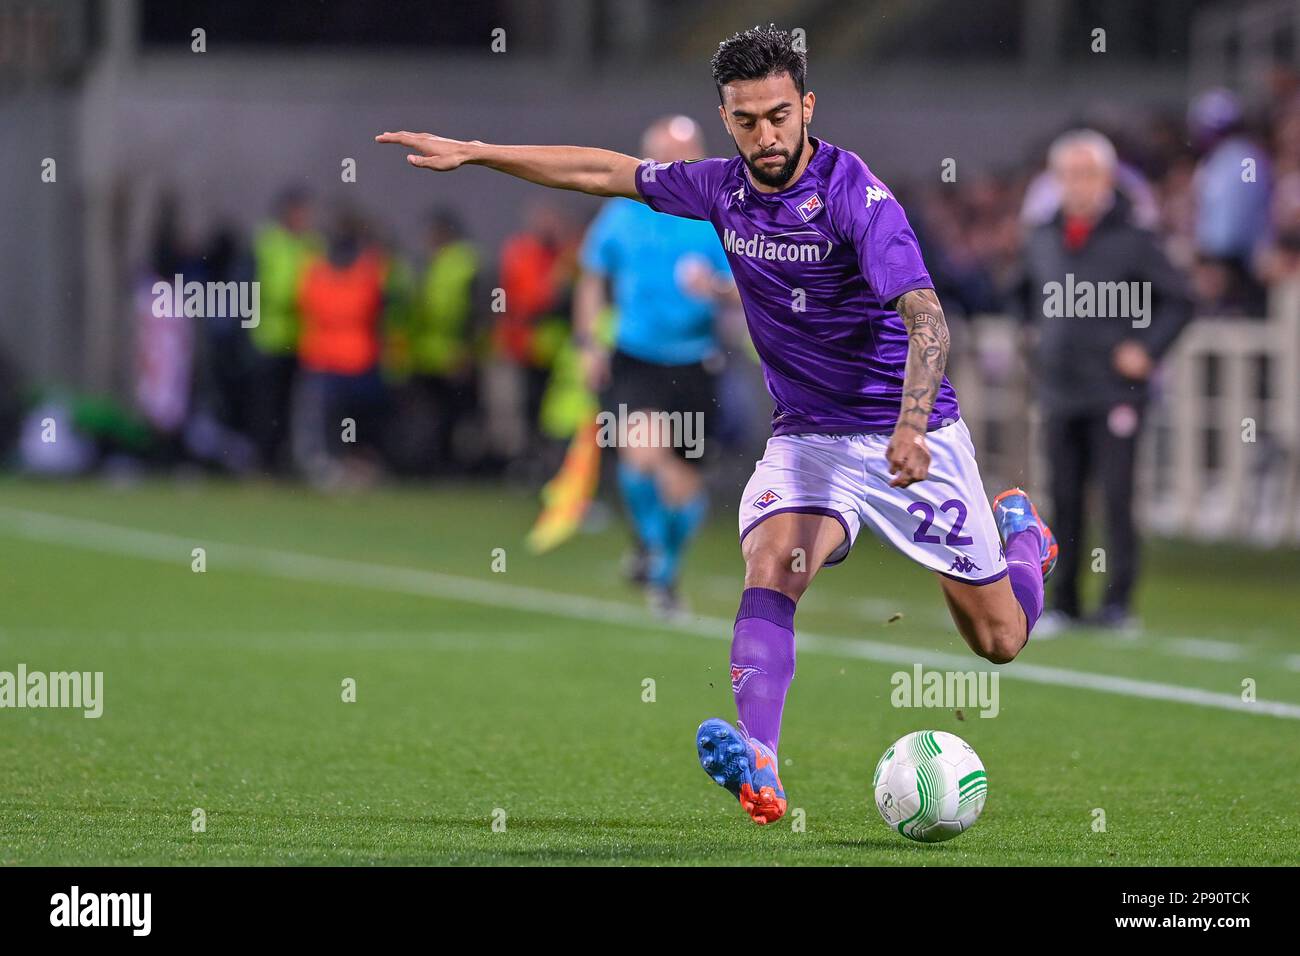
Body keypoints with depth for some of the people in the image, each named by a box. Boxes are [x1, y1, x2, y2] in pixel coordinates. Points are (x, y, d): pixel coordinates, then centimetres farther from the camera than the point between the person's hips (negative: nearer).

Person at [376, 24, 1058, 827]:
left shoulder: (856, 195, -21)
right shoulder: (723, 189, -2)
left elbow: (926, 318, -31)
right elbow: (609, 171, 11)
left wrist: (910, 424, -46)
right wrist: (472, 153, 11)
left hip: (911, 438, -4)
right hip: (806, 437, 4)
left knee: (999, 640, 4)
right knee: (769, 566, -27)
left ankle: (1020, 535, 39)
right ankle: (759, 767, -44)